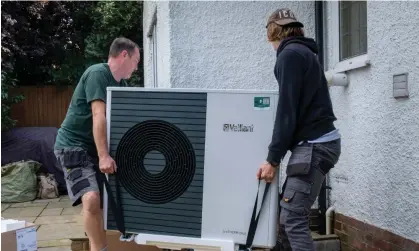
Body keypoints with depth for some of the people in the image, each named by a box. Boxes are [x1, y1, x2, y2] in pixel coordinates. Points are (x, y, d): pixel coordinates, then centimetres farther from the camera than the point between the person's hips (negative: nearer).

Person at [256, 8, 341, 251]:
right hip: (317, 142, 9)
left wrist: (273, 159, -13)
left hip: (314, 145, -9)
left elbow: (287, 110, -16)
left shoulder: (290, 54, -9)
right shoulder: (304, 52, 20)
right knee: (288, 213, 12)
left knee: (293, 218, -11)